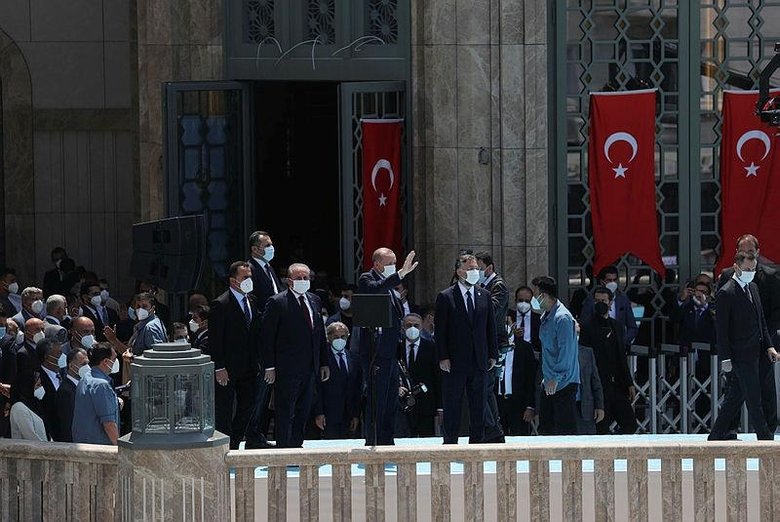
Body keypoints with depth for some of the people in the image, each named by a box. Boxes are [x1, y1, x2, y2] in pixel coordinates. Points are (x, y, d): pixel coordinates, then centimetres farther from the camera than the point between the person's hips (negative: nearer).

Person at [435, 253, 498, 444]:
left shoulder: (484, 296, 10)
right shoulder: (445, 297, -3)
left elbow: (491, 327, 13)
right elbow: (440, 331, -5)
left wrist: (493, 354, 7)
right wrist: (443, 357, -12)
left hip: (479, 362, 4)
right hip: (455, 363, -4)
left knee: (479, 406, 7)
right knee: (452, 406, 1)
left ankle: (477, 441, 14)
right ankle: (450, 442, 7)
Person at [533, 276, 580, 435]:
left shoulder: (562, 318, -15)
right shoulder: (545, 318, 14)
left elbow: (566, 351, -20)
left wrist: (556, 379, -21)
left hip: (563, 383, -10)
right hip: (549, 383, 10)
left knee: (565, 431, -8)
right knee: (545, 429, 8)